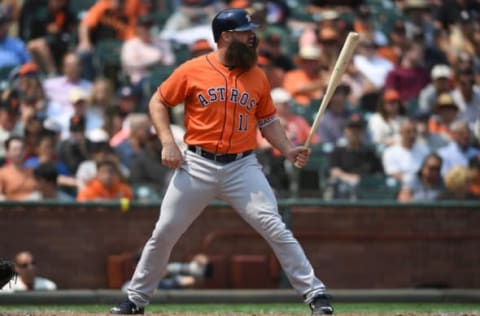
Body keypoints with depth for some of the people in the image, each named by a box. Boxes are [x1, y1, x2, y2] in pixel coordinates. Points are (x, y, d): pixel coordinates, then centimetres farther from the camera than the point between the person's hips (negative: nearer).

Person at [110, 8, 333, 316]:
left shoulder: (257, 77, 6)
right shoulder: (192, 70, -3)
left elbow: (268, 121, 14)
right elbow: (158, 103, 5)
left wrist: (288, 150, -2)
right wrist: (168, 142, -8)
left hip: (243, 166, 1)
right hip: (198, 165, -1)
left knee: (276, 229, -11)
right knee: (163, 234, 3)